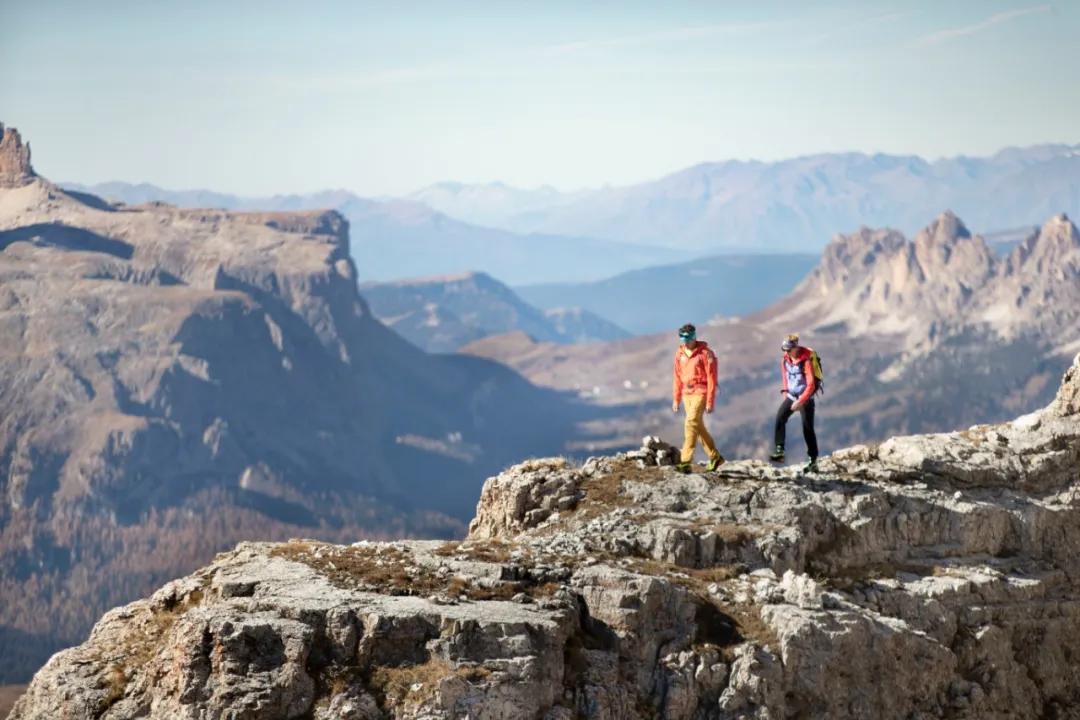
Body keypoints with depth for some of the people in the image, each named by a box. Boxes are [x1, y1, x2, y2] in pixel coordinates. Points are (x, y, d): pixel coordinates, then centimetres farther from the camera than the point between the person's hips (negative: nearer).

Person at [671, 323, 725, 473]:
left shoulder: (705, 353, -10)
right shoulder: (680, 353, 8)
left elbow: (711, 378, -11)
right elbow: (677, 377, 14)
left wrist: (710, 402, -14)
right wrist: (675, 399, 12)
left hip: (700, 393, -7)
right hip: (687, 394, 7)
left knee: (691, 423, -17)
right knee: (698, 427, 12)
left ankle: (686, 462, -21)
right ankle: (715, 457, 25)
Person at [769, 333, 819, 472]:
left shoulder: (806, 360, -22)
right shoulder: (785, 358, -1)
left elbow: (811, 385, -23)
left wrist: (800, 401, -26)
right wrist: (785, 391, 14)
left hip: (805, 397, -6)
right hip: (791, 395, 6)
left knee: (808, 428, -6)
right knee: (780, 418, -15)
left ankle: (813, 461, 0)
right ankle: (779, 451, -15)